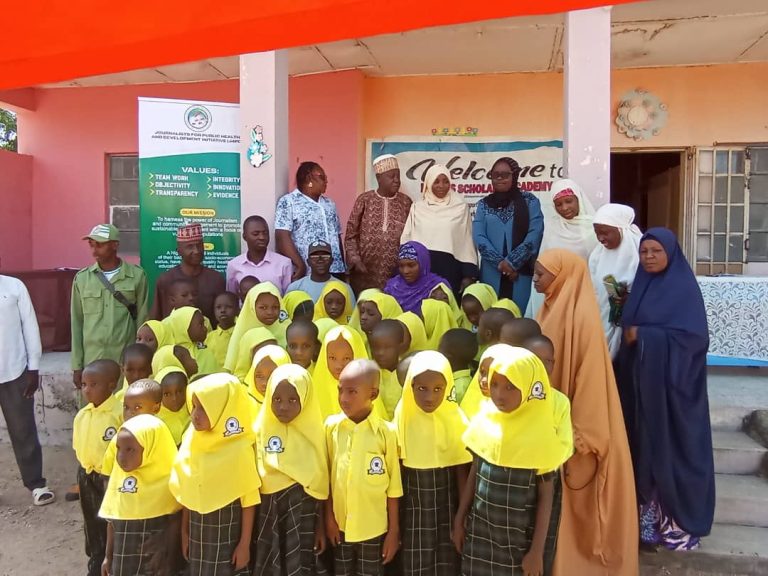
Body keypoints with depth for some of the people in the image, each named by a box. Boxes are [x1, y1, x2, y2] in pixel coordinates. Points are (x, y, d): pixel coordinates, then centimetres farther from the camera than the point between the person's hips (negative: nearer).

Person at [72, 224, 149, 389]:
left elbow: (142, 320, 2)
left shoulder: (136, 276, -2)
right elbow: (77, 323, 6)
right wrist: (77, 365, 4)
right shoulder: (82, 278, 3)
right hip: (91, 361, 2)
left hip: (126, 360, -1)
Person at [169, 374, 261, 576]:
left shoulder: (239, 449, -17)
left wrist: (245, 544, -11)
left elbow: (249, 500, -13)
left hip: (229, 537, -5)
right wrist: (184, 532, 10)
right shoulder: (192, 443, -2)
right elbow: (187, 495, 6)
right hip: (198, 534, 5)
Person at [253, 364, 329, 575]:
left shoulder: (314, 432, -5)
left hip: (303, 511, 0)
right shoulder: (261, 430, -4)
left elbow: (320, 483, 1)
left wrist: (320, 525, 3)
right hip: (267, 510, 1)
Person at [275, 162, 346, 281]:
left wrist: (343, 266, 13)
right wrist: (300, 266, -18)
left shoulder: (329, 203, 19)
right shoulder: (288, 202, -1)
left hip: (335, 271, 6)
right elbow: (282, 237, -11)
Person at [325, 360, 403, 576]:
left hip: (373, 528, -2)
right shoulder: (331, 426, -6)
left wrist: (394, 531, -2)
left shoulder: (386, 432, -12)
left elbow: (393, 487, -5)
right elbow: (325, 477, 2)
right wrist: (328, 518, 2)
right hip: (340, 525, 2)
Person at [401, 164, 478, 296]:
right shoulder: (417, 207, 8)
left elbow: (467, 240, 2)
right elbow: (407, 239, 10)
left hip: (450, 268, -1)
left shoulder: (461, 207, 3)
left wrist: (469, 275, -2)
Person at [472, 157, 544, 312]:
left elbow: (534, 235, -6)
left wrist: (511, 262, -13)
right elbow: (479, 236, -1)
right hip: (492, 273, 2)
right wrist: (500, 262, -13)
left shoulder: (530, 201, 4)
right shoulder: (484, 204, 10)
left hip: (521, 272, -2)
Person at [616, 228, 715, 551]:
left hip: (672, 381, -6)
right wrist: (629, 335, -8)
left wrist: (643, 336, -16)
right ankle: (651, 512, 23)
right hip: (640, 378, 6)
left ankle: (680, 520, 16)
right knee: (645, 443, 10)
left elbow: (694, 335, -17)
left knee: (673, 445, 2)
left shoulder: (685, 287, -9)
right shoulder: (641, 285, 10)